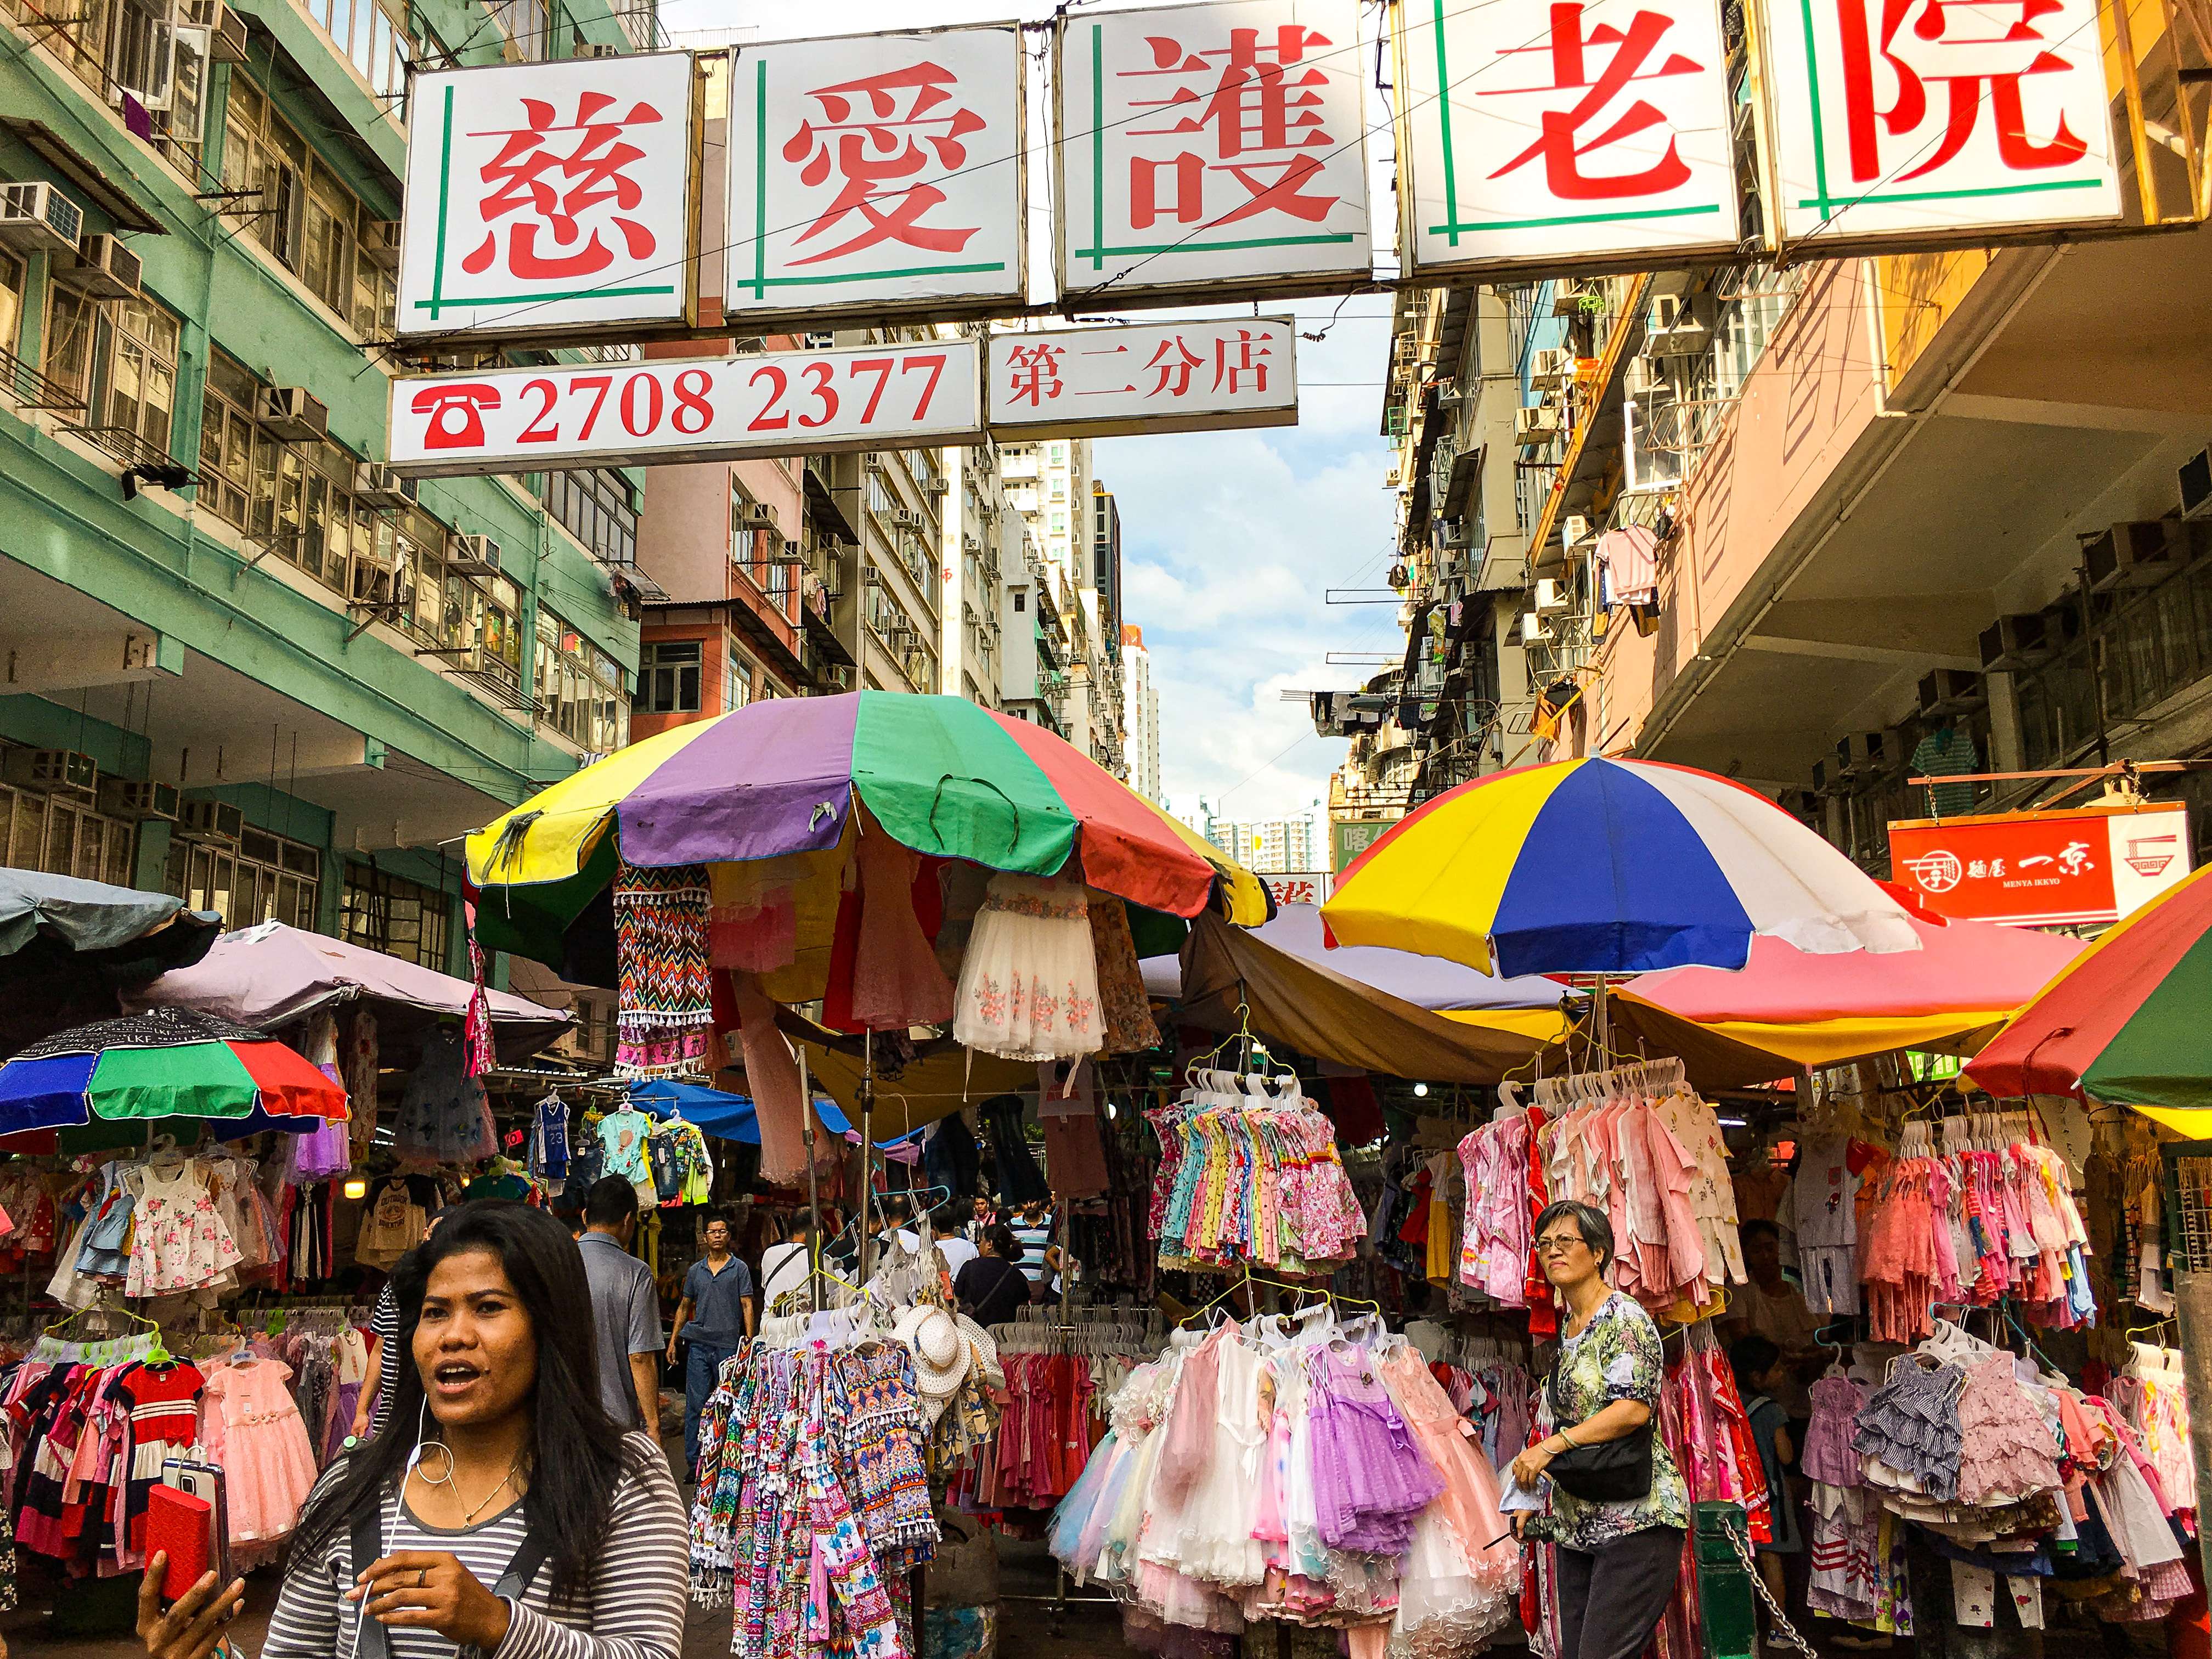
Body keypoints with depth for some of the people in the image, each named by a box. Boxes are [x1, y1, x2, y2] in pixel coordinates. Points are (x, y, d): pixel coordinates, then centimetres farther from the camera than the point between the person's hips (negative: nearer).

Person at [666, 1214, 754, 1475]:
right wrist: (673, 1341, 15)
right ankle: (694, 1462, 5)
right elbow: (684, 1307, 21)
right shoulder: (695, 1271, 14)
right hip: (699, 1344, 2)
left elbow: (747, 1306, 1)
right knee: (696, 1404, -1)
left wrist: (749, 1340, -10)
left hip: (729, 1345, -2)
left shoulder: (739, 1269, 5)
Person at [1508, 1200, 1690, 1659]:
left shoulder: (1624, 1319, -9)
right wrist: (1533, 1496, 19)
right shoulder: (1567, 1327, 16)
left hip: (1636, 1519, -9)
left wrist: (1550, 1446, -21)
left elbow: (1634, 1408, -21)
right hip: (1578, 1526, 9)